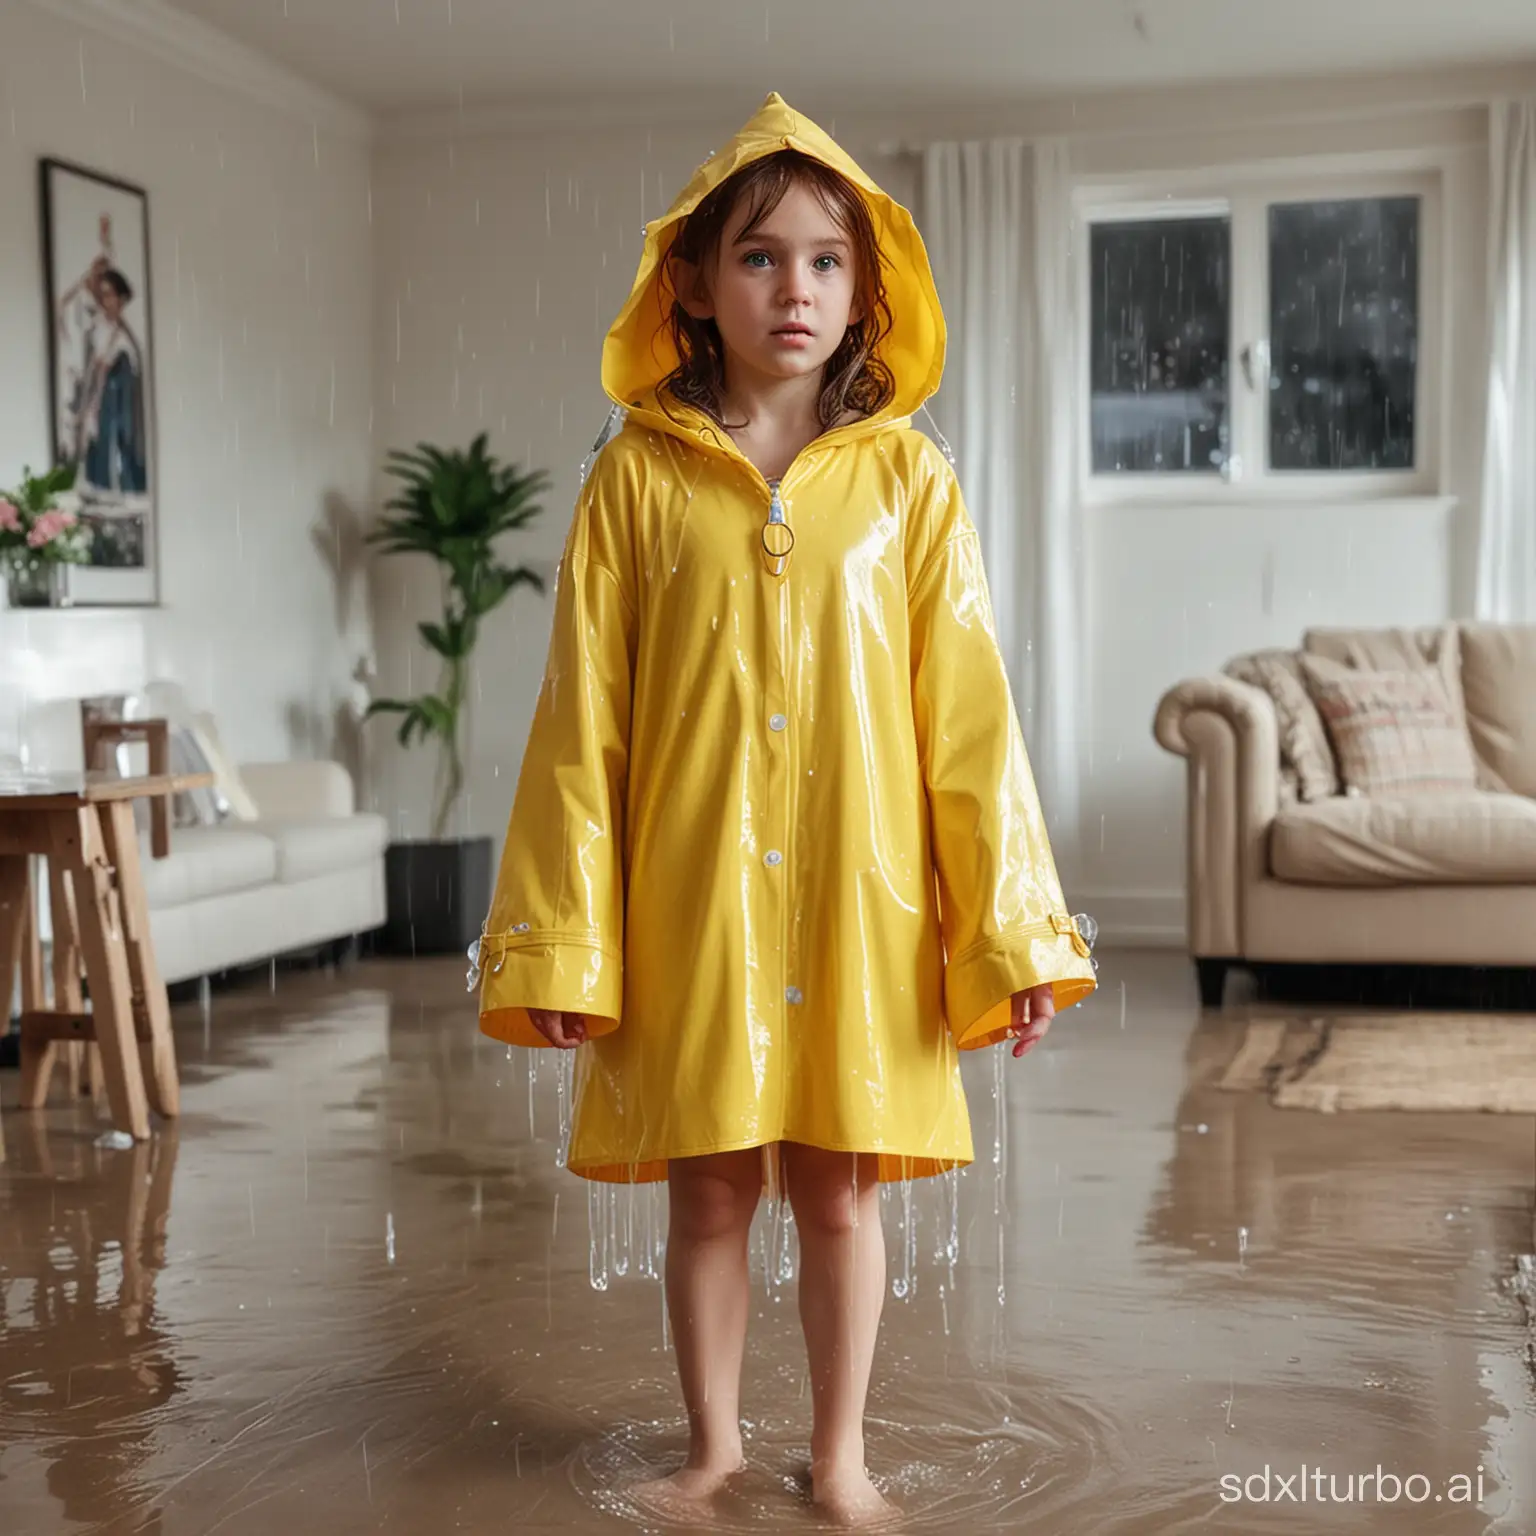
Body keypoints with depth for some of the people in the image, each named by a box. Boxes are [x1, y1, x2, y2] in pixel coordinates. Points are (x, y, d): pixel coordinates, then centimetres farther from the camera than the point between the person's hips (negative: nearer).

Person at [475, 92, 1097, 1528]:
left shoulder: (904, 478, 1)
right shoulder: (636, 478, 0)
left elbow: (966, 709, 0)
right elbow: (580, 719, 0)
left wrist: (1009, 921, -3)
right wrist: (560, 938, -3)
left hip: (860, 903, 0)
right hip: (689, 907, 0)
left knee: (841, 1189, 10)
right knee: (706, 1189, 11)